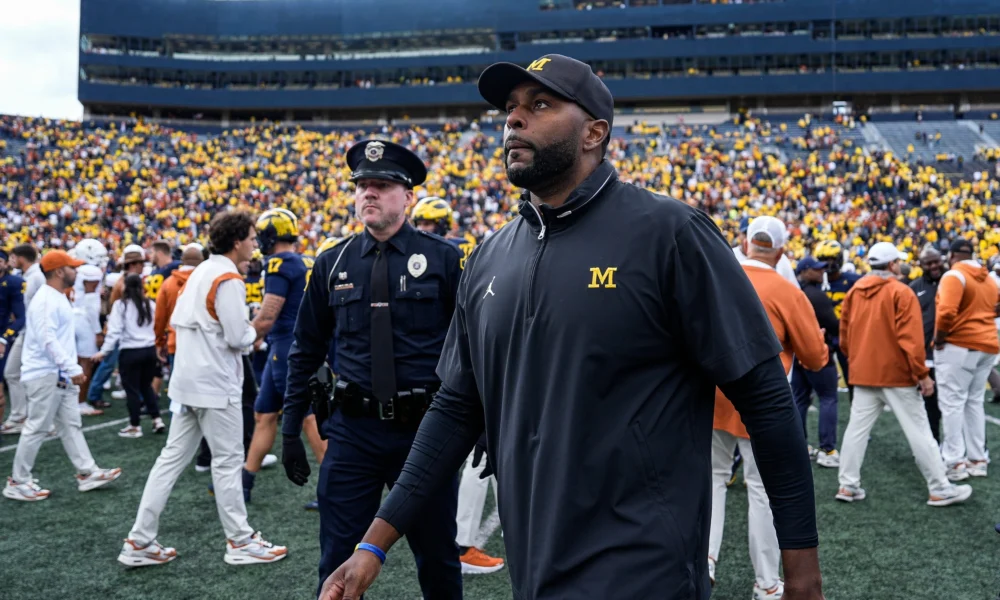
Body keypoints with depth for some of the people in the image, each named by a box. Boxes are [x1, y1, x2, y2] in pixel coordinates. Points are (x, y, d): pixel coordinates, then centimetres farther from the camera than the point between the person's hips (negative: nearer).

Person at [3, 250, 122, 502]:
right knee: (37, 428, -3)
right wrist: (72, 368, -28)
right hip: (45, 375, -10)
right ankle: (17, 482, 7)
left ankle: (87, 473, 15)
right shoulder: (45, 300, -17)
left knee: (71, 425, 11)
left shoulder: (59, 298, 15)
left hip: (60, 375, 10)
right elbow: (47, 339, -26)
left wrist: (70, 369, 16)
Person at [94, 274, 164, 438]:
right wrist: (159, 349, 14)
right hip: (149, 350, 4)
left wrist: (104, 350, -7)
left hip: (130, 352, -4)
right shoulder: (150, 304, 8)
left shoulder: (120, 305, -4)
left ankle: (135, 427, 12)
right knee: (146, 386, 19)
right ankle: (157, 420, 14)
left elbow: (115, 331, -10)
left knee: (132, 389, 5)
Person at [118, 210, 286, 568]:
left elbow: (177, 320, 17)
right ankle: (240, 542, 12)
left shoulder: (200, 273, 12)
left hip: (187, 381, 9)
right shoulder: (228, 280, -16)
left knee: (172, 458, 10)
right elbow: (238, 337, -20)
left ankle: (140, 543, 13)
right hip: (216, 385, -9)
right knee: (228, 461, 2)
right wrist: (254, 333, 3)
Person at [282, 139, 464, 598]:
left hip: (426, 427, -2)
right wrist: (290, 430, 8)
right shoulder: (332, 264, 5)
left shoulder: (443, 259, -3)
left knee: (438, 559, 13)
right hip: (353, 430, 2)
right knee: (339, 562, 8)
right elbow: (306, 352, 10)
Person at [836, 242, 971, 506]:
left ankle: (848, 485, 8)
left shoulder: (854, 292, 7)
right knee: (918, 430, 1)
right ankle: (940, 489, 8)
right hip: (896, 373, -5)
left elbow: (844, 334, 11)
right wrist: (922, 373, -11)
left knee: (857, 428, 8)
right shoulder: (901, 292, -10)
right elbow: (911, 338, -16)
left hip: (863, 373, 6)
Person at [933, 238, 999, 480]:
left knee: (952, 403, -5)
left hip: (958, 347, -8)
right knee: (975, 402, 14)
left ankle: (955, 463, -7)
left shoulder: (954, 275, -11)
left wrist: (939, 338, -12)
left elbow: (946, 312, -23)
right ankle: (978, 460, 16)